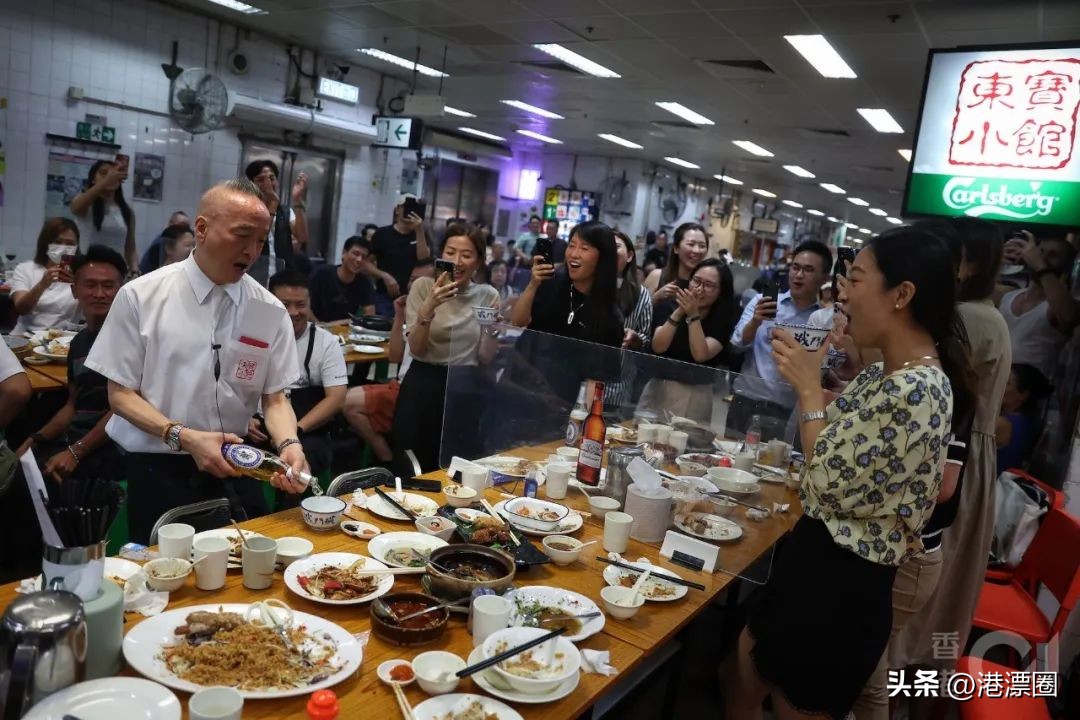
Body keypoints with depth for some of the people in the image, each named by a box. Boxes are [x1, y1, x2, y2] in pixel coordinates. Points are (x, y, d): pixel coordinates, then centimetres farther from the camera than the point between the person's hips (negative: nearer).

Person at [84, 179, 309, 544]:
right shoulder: (140, 297, -7)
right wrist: (184, 437, -20)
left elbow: (275, 397, 1)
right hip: (158, 469, -2)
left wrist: (289, 445, -20)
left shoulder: (270, 311, -1)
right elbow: (120, 394, -4)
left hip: (235, 467, 2)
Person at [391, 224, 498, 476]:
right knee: (410, 471, 3)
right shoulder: (423, 286, -3)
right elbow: (416, 350, -11)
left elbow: (485, 358, 2)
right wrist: (428, 309, -24)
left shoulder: (488, 295, 2)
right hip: (423, 385, -1)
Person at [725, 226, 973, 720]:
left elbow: (832, 484, -21)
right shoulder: (885, 373, 6)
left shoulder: (917, 391, -26)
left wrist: (809, 388, -13)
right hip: (814, 558, 9)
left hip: (841, 582, -9)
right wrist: (808, 378, 6)